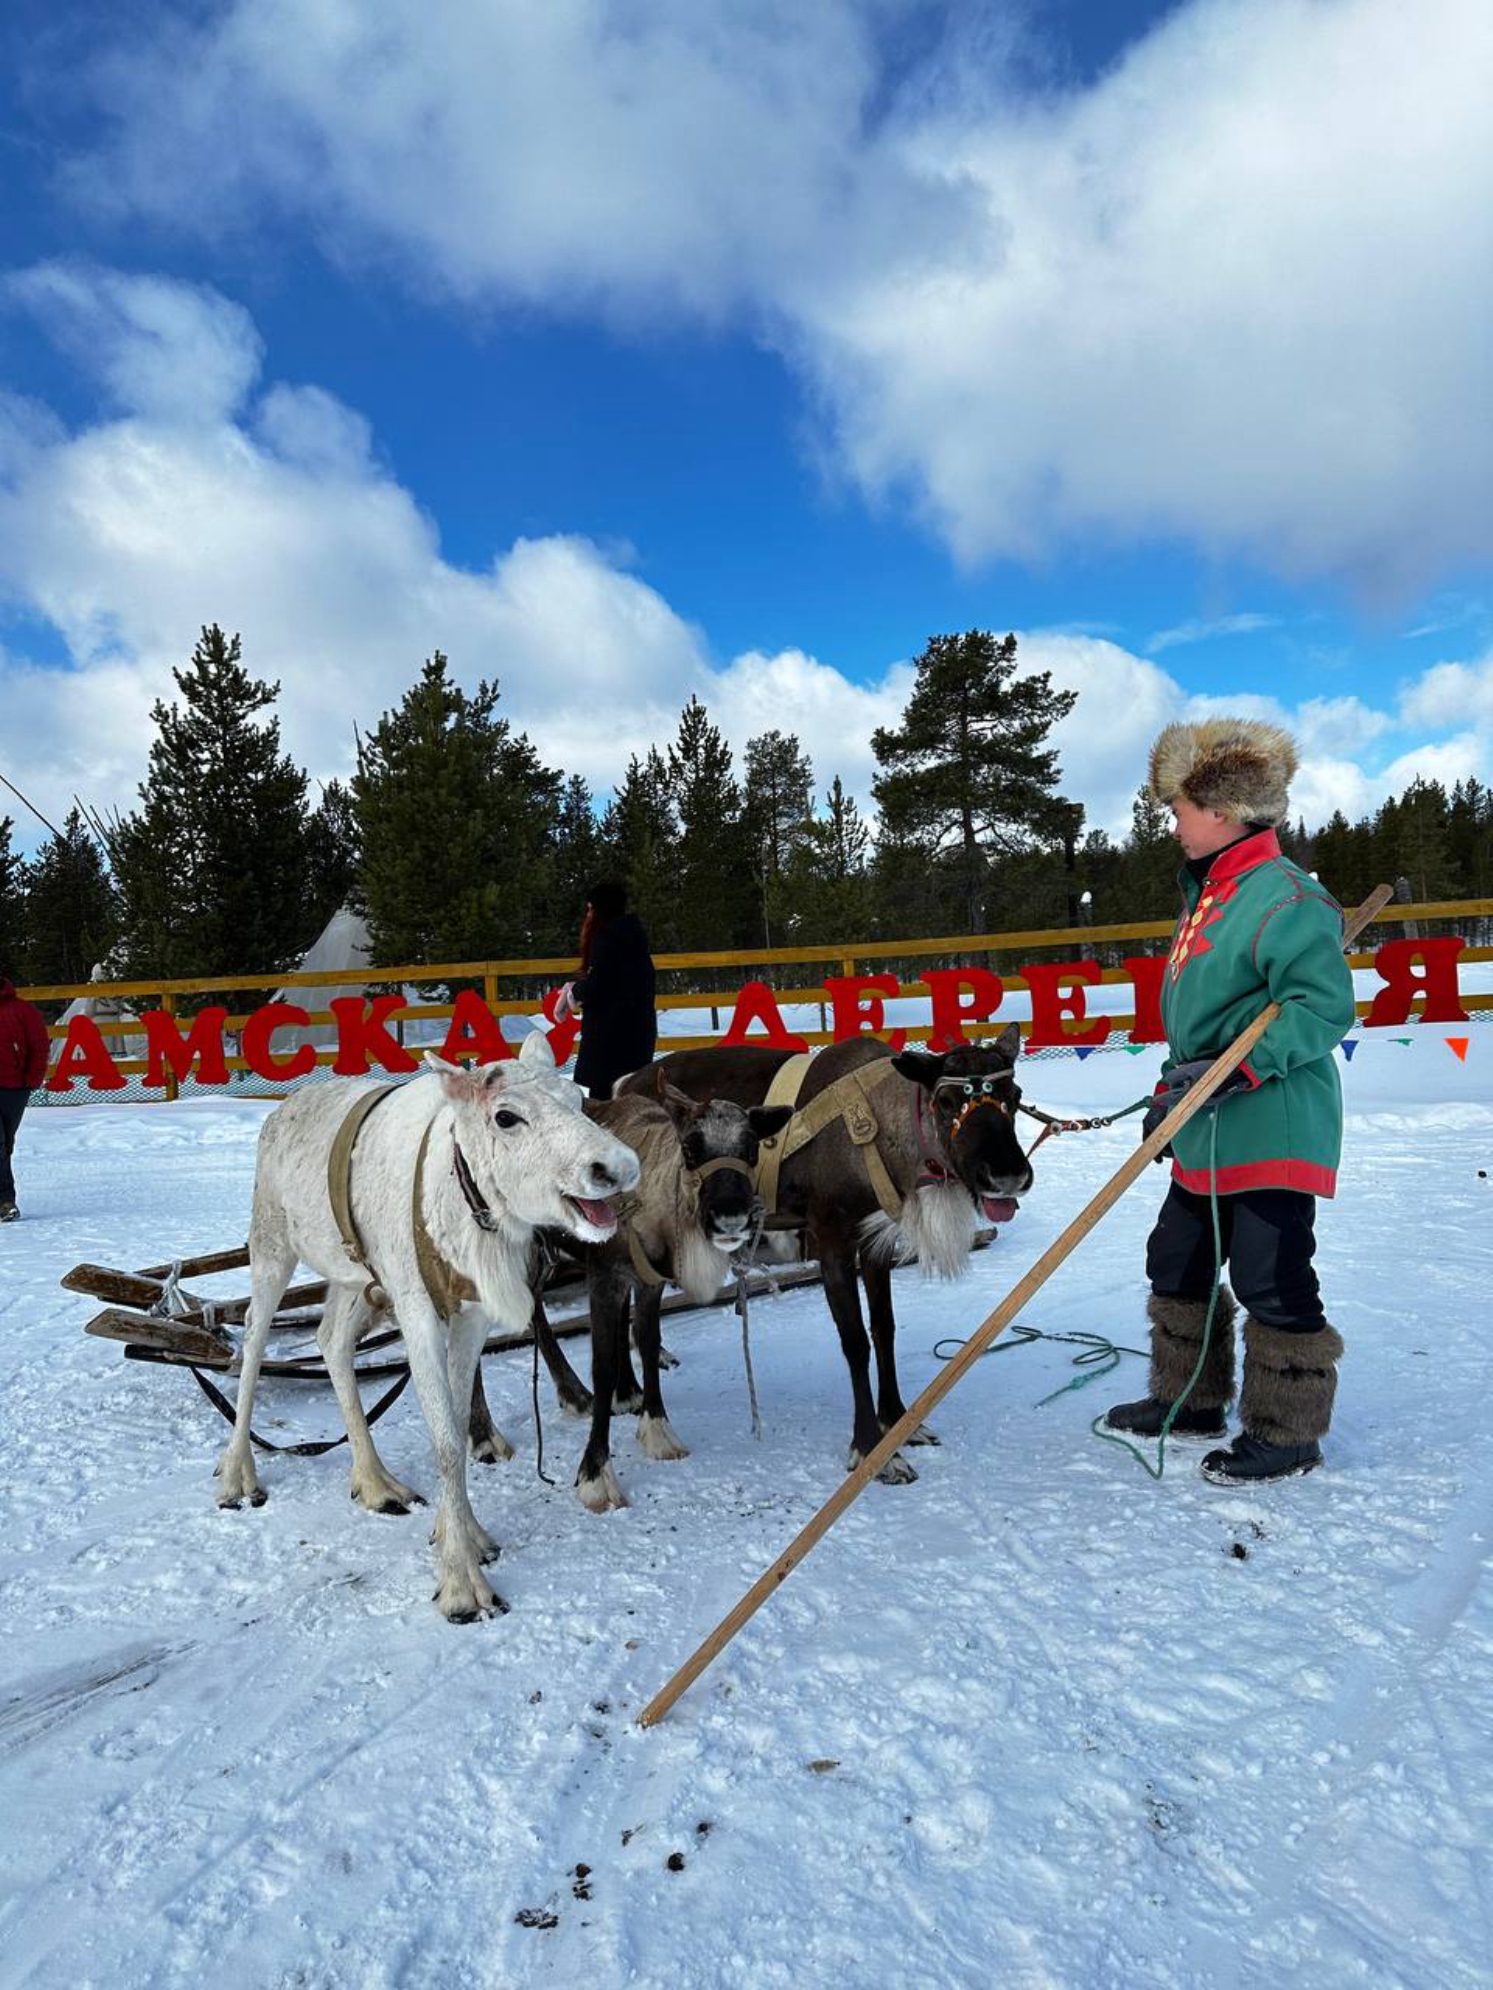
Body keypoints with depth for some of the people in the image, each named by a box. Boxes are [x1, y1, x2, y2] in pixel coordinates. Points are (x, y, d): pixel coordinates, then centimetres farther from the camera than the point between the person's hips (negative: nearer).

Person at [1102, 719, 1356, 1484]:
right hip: (1207, 1134, 10)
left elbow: (1325, 1006, -22)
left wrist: (1233, 1068, -27)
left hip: (1274, 1130, -10)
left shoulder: (1283, 894, -15)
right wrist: (1173, 1090, 20)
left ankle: (1287, 1431, 15)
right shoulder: (1205, 895, 15)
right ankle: (1190, 1399, 33)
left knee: (1272, 1281, -1)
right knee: (1177, 1264, 17)